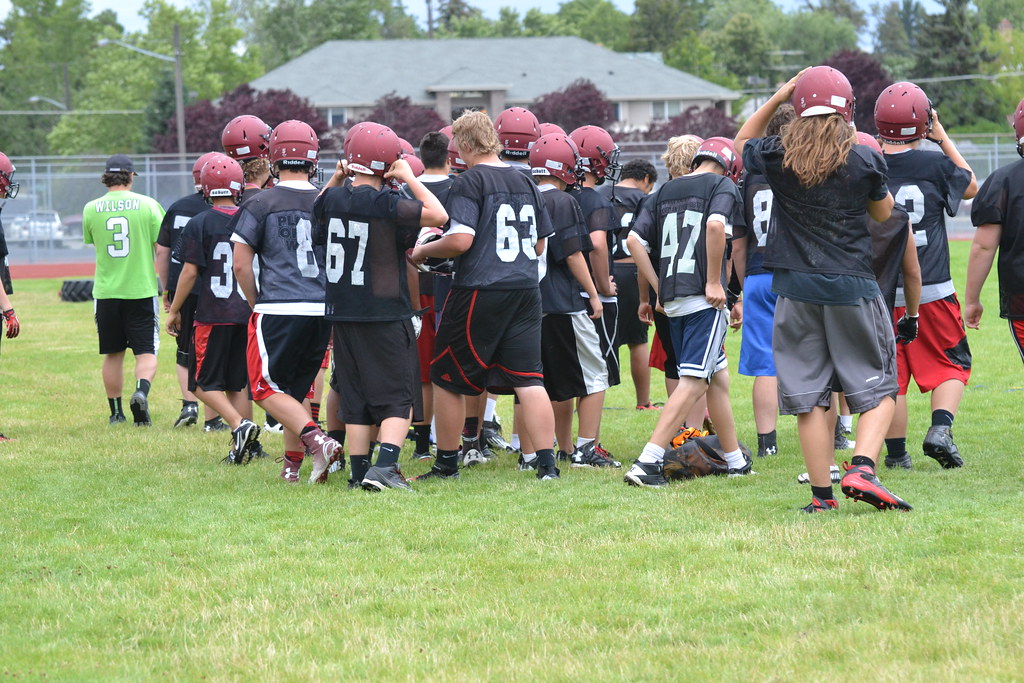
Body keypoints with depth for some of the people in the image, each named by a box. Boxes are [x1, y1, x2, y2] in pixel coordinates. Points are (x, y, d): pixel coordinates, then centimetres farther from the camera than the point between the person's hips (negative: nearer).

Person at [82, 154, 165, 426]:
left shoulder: (91, 209, 0)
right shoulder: (147, 205, -5)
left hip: (106, 291, 2)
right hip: (142, 289, -2)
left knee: (113, 355, 13)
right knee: (146, 352, 2)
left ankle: (116, 412, 20)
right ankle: (141, 391, -25)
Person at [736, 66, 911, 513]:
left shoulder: (777, 158, -2)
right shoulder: (862, 161, -7)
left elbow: (743, 144, 22)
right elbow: (883, 213, 12)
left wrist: (775, 99, 16)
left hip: (796, 291, 2)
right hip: (852, 287, -2)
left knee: (809, 395, 6)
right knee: (877, 388, 8)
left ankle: (822, 493, 6)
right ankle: (862, 468, -13)